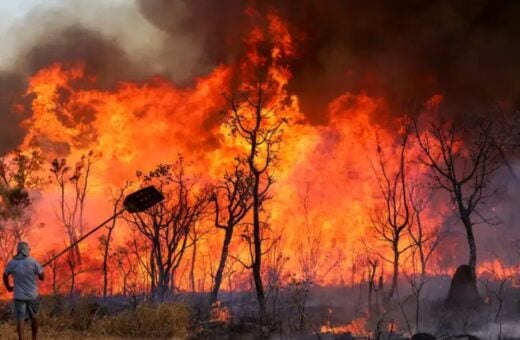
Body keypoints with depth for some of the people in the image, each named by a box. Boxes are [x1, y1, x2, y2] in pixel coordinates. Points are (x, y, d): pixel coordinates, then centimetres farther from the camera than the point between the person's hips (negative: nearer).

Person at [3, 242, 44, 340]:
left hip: (19, 295, 0)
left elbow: (5, 276, 14)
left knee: (20, 319, 1)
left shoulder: (11, 263, -3)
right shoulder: (33, 262, -11)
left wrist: (8, 287, 31)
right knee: (34, 317, 17)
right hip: (32, 295, 0)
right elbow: (42, 277, -5)